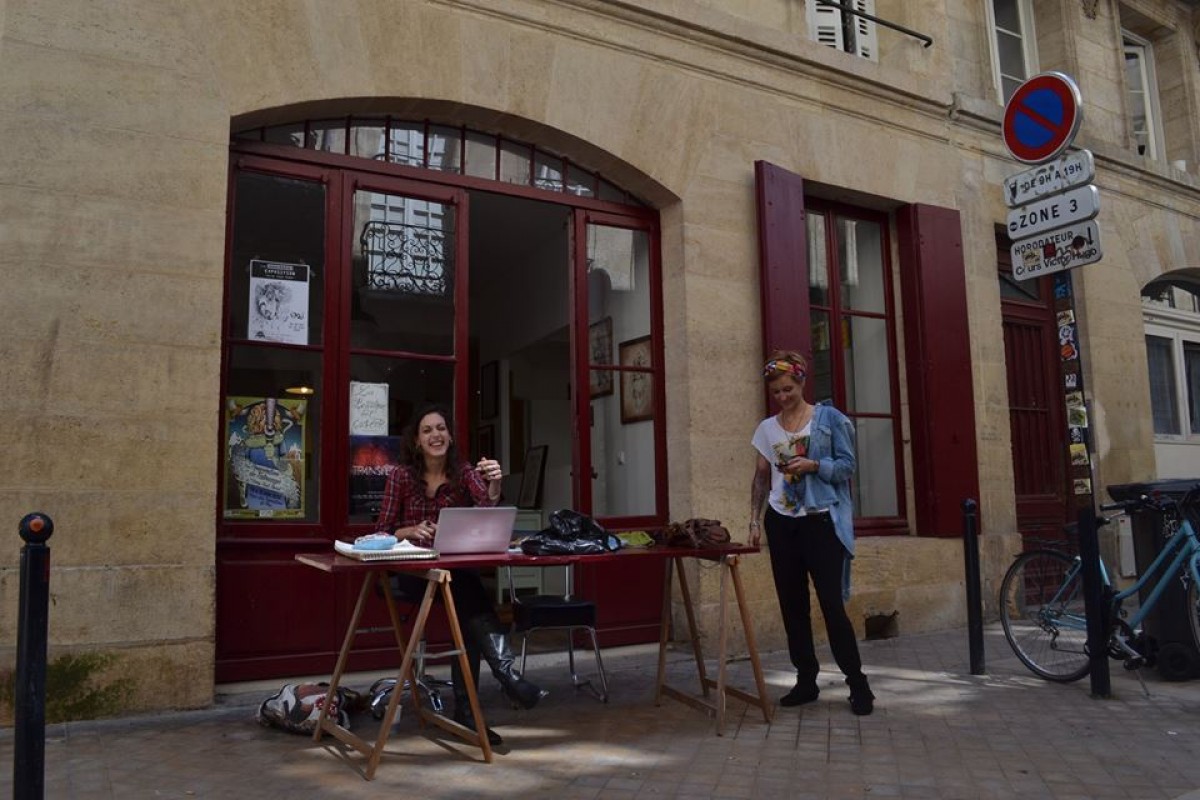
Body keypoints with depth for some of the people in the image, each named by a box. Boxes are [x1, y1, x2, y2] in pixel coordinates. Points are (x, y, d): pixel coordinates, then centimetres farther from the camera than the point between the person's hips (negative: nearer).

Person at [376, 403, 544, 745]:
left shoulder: (465, 472, 4)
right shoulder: (401, 476, 1)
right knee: (467, 591, -34)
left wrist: (494, 485, -37)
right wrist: (411, 530, -19)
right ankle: (506, 674, -40)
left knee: (468, 604, -32)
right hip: (410, 572, -2)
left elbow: (488, 511, -16)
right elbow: (381, 533, 1)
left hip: (457, 571, 2)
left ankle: (465, 710, -25)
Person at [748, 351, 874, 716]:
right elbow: (761, 477, 12)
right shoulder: (767, 428, 10)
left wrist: (813, 465, -20)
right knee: (792, 604, 7)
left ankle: (858, 684, 5)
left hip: (821, 521, -4)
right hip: (781, 522, 4)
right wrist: (754, 520, 6)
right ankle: (806, 680, 18)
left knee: (832, 603, -6)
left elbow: (847, 465, -3)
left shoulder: (829, 418, -1)